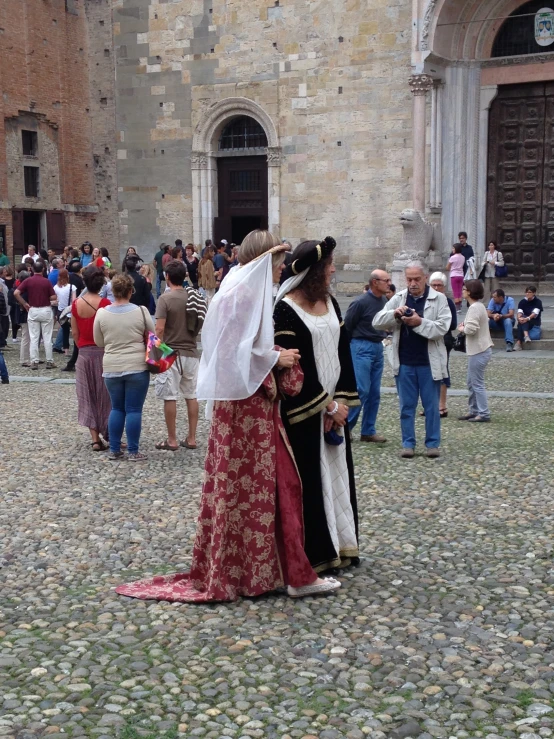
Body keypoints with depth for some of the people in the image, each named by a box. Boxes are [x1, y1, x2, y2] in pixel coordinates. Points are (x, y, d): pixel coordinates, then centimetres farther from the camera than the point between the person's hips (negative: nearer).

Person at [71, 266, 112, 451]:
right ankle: (109, 435, 12)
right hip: (103, 352, -3)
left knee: (88, 396, 9)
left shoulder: (76, 304, -1)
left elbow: (74, 333, 4)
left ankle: (95, 438, 7)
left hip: (84, 353, 3)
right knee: (104, 395, 8)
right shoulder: (104, 303, -12)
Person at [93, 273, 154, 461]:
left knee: (117, 408, 14)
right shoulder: (141, 311, -8)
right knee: (134, 410, 2)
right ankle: (133, 452, 6)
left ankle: (114, 450, 16)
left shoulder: (101, 313, -2)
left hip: (111, 367, 3)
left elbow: (99, 342, 8)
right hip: (137, 367, -3)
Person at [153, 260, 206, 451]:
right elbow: (201, 324, 14)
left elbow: (160, 329, -17)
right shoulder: (194, 297, 5)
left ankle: (172, 440, 5)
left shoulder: (166, 298, -12)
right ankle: (191, 438, 15)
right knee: (191, 396, 11)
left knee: (170, 397, 1)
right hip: (191, 352, 6)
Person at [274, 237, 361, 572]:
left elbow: (344, 353, 8)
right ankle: (313, 553, 10)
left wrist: (342, 400, -2)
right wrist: (326, 405, -13)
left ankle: (338, 546, 23)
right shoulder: (286, 310, -14)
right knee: (309, 478, -1)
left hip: (335, 403, 8)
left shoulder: (330, 303, 9)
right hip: (304, 410, -7)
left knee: (337, 471, 12)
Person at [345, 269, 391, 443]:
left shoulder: (385, 301, 5)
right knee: (362, 390, -9)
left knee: (375, 393, 8)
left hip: (378, 348, 7)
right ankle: (345, 427, 3)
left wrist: (384, 336, 7)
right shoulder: (361, 302, -13)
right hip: (362, 348, -7)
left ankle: (368, 431, 15)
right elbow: (347, 325, -7)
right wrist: (355, 344, 1)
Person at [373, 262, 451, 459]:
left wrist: (420, 322, -24)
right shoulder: (398, 298, 6)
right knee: (406, 405, 8)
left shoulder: (439, 299, -1)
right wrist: (394, 314, -17)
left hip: (429, 363, -2)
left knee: (431, 406, 7)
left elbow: (442, 327, -12)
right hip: (404, 363, 2)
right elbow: (377, 322, 0)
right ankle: (408, 443, 16)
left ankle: (433, 443, 16)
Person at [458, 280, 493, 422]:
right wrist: (465, 326, 6)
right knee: (471, 383, 17)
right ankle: (473, 410, 24)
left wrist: (462, 328, -6)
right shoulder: (479, 306, 14)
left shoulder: (474, 308, -18)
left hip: (478, 352, -10)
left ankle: (484, 414, 2)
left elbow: (471, 329, -26)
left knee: (477, 384, -3)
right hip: (478, 350, 10)